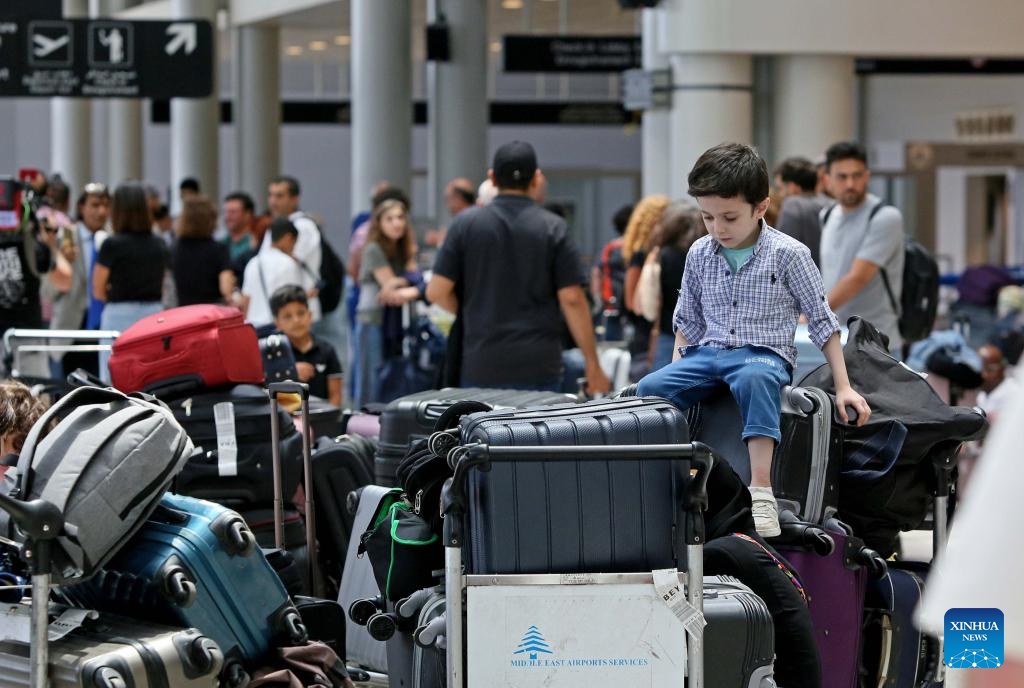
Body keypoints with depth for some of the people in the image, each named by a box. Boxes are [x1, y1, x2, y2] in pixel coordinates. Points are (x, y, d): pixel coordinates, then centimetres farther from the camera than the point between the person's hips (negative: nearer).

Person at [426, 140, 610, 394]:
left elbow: (437, 291, -1)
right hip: (538, 367, -1)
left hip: (480, 364, 1)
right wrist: (592, 365, 1)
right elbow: (572, 299, -5)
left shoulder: (465, 223, 0)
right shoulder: (553, 228, -2)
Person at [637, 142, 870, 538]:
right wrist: (678, 366, 7)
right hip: (708, 353, 5)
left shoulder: (787, 254, -3)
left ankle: (760, 493, -47)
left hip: (764, 353, -5)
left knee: (753, 379, -42)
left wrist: (843, 387, 0)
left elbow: (822, 322, 2)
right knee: (650, 387, -24)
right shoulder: (700, 255, 9)